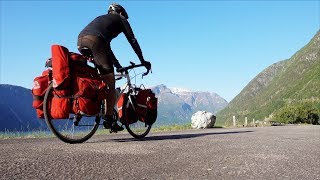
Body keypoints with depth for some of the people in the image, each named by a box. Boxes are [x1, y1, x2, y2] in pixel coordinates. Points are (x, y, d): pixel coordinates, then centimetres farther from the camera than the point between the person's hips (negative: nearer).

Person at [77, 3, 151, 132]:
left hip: (80, 40, 7)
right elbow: (132, 41, 19)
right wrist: (142, 61, 26)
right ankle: (109, 119, -1)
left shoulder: (102, 18, 41)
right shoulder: (121, 18, 25)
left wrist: (117, 66, 44)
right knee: (110, 83, 0)